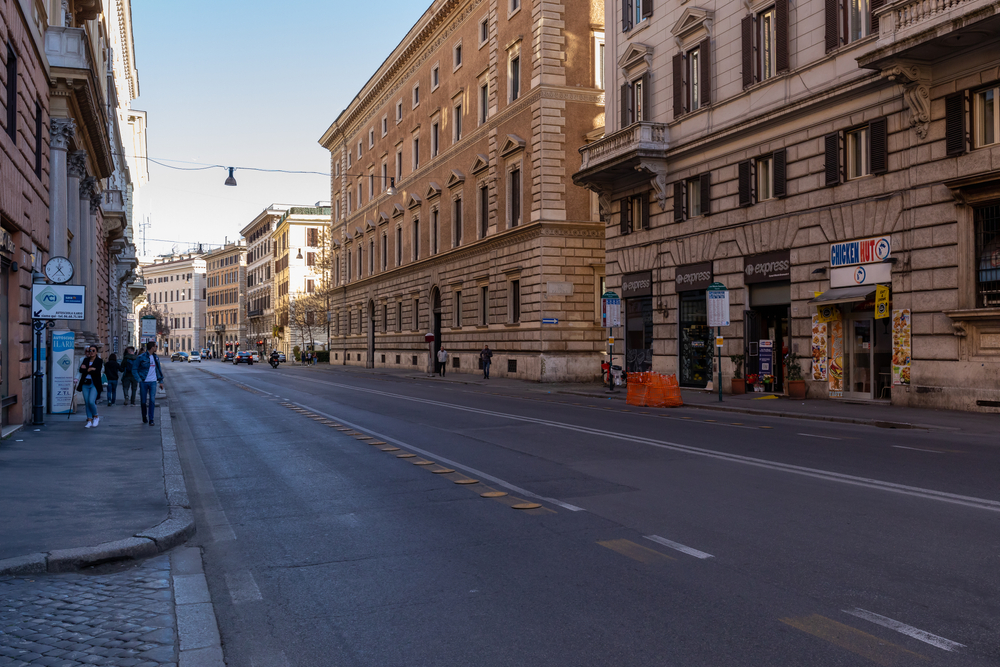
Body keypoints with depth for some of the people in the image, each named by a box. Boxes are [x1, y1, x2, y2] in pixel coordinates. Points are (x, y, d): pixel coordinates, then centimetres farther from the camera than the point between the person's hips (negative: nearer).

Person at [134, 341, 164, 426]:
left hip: (153, 382, 3)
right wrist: (139, 380, -12)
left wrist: (161, 381, 15)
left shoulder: (156, 357, 10)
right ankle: (144, 418, 24)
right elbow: (135, 370, -2)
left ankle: (151, 419, -5)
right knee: (143, 401, 6)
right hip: (144, 382, -2)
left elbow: (159, 369, 19)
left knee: (152, 400, -8)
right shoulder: (141, 357, -5)